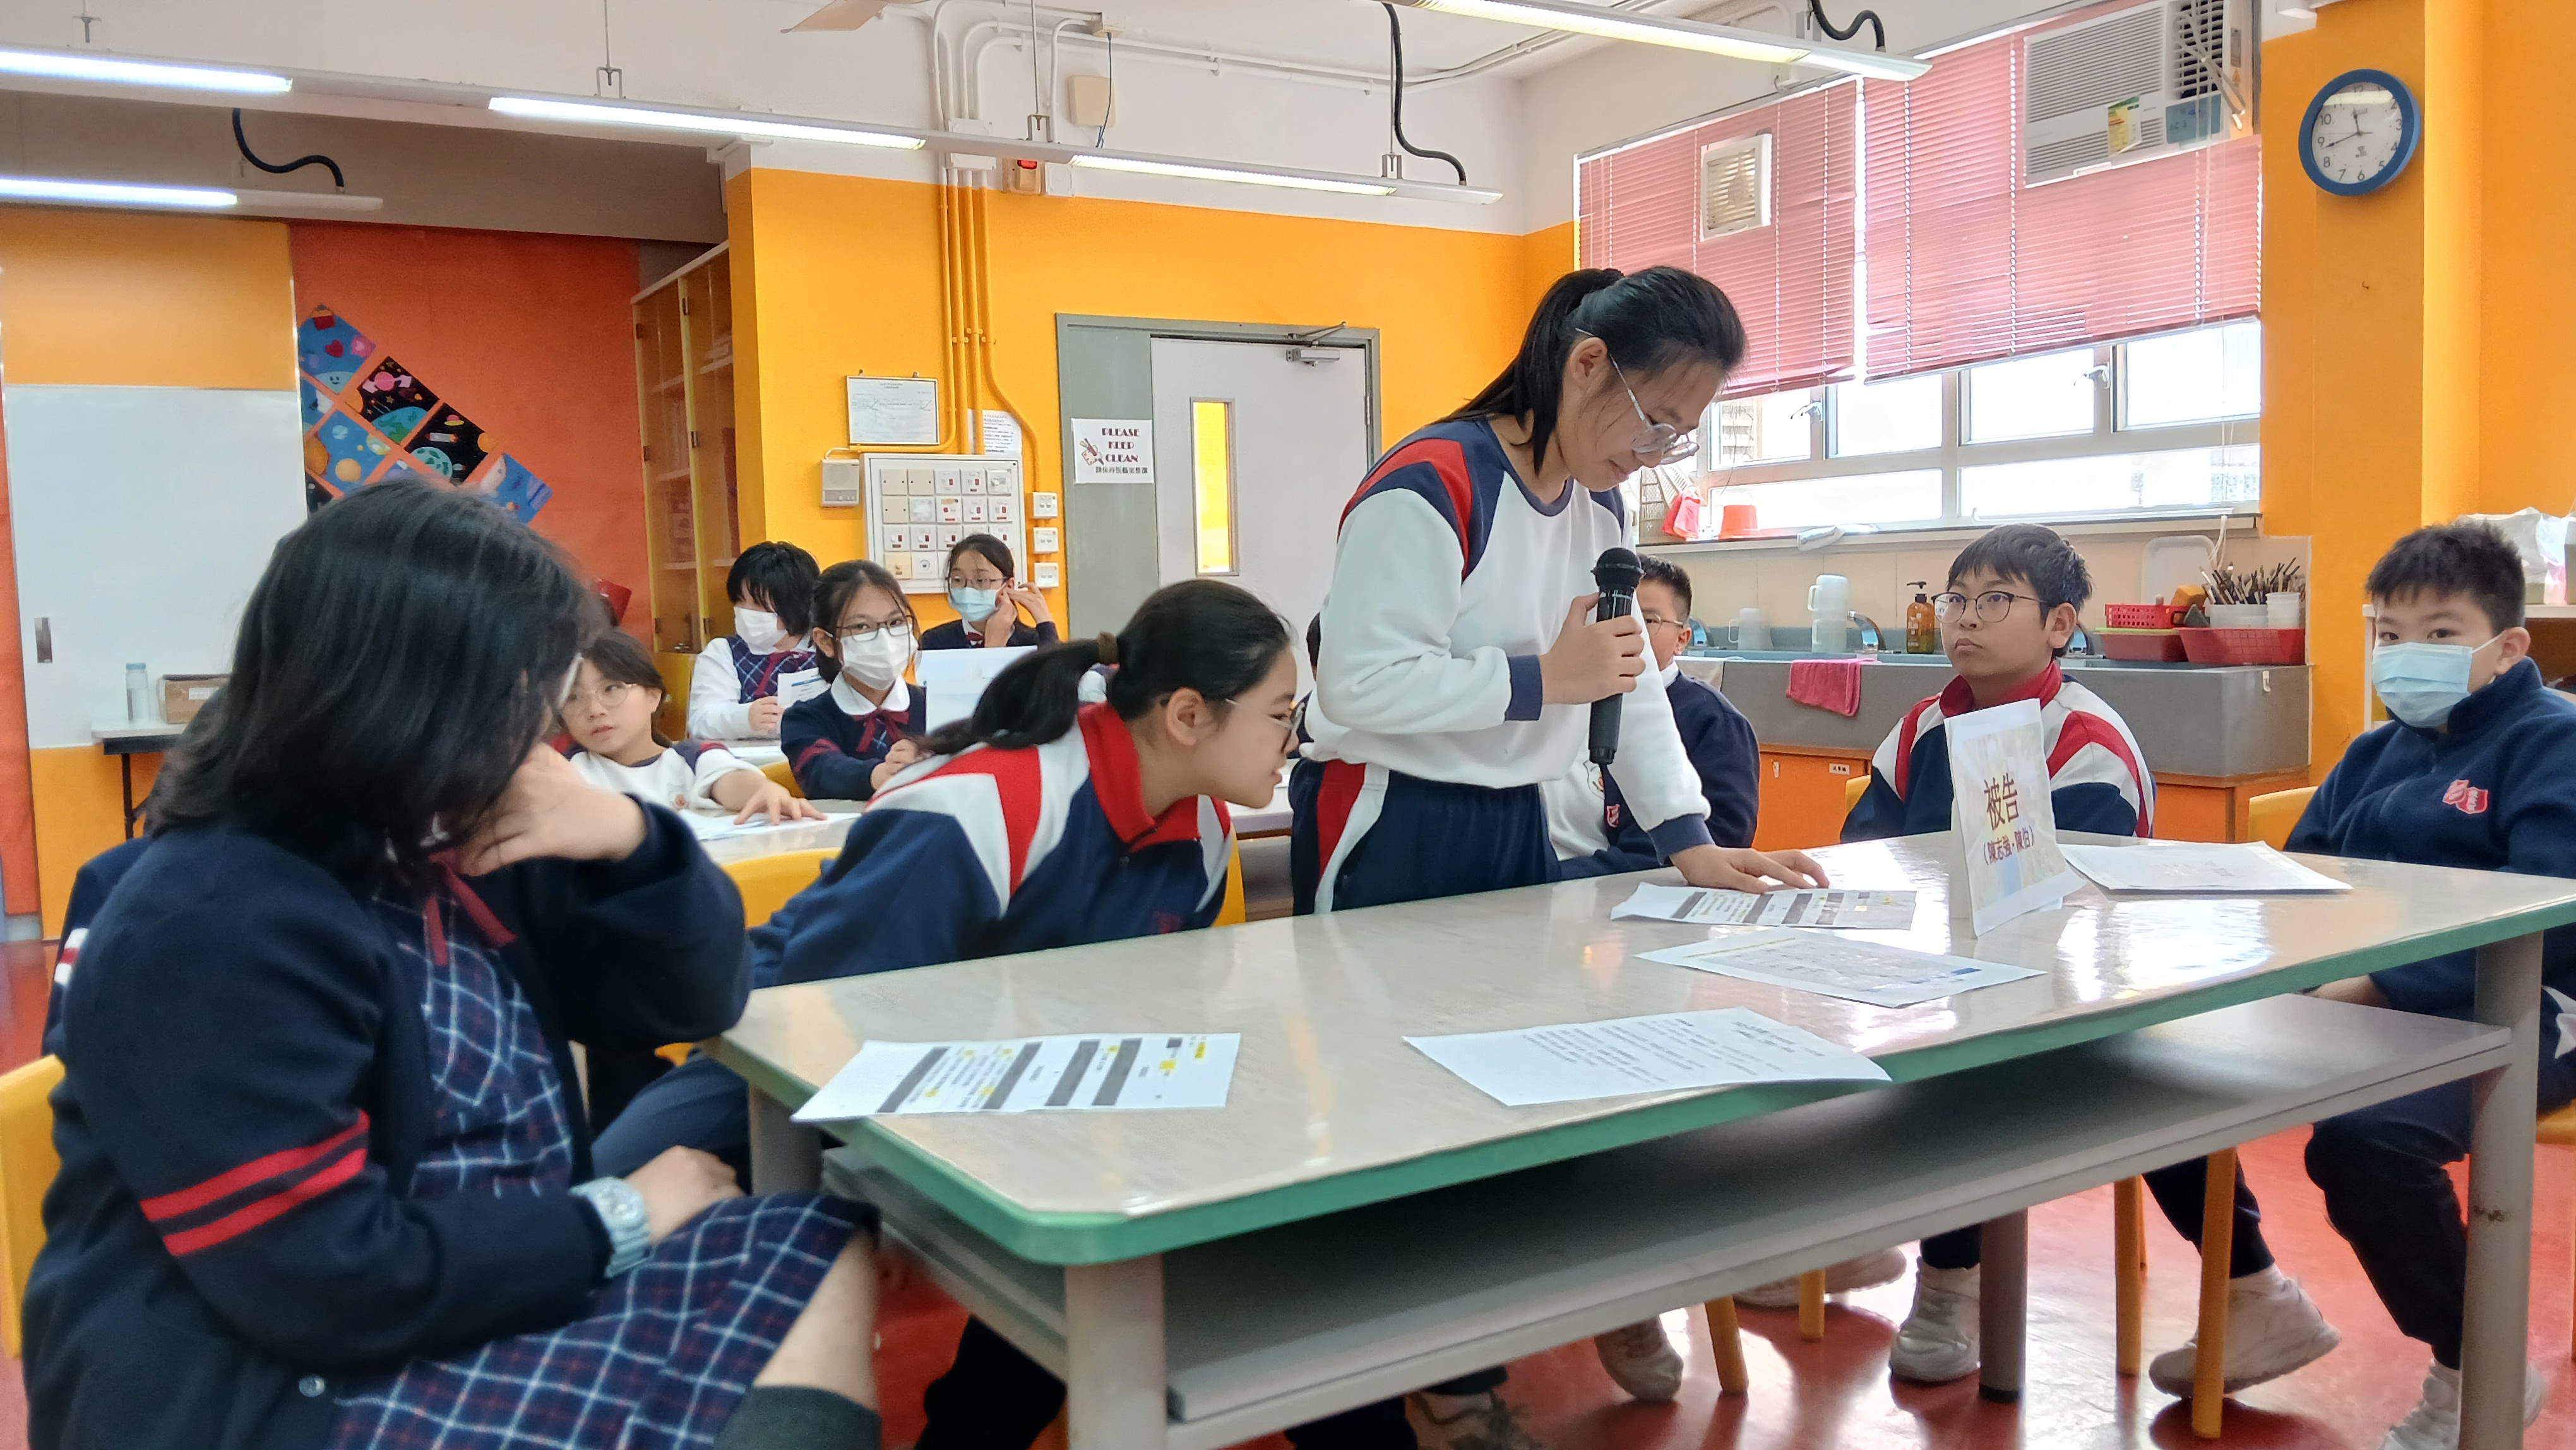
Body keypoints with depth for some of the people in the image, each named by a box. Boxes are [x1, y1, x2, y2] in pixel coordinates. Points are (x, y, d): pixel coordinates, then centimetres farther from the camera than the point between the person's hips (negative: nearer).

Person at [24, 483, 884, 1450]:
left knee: (832, 1261, -4)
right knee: (815, 1279, -16)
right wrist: (619, 1220, -14)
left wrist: (627, 838, -12)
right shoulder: (211, 933, -22)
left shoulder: (443, 845, 4)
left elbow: (691, 999, 7)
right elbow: (334, 1283, -25)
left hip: (491, 1309, 8)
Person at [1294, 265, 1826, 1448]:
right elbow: (1359, 683, -25)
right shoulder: (1428, 491, -20)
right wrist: (1540, 679, -22)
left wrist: (1688, 840, 1)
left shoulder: (1602, 506, 9)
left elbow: (1635, 681, 10)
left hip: (1512, 826, 8)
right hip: (1390, 836, -8)